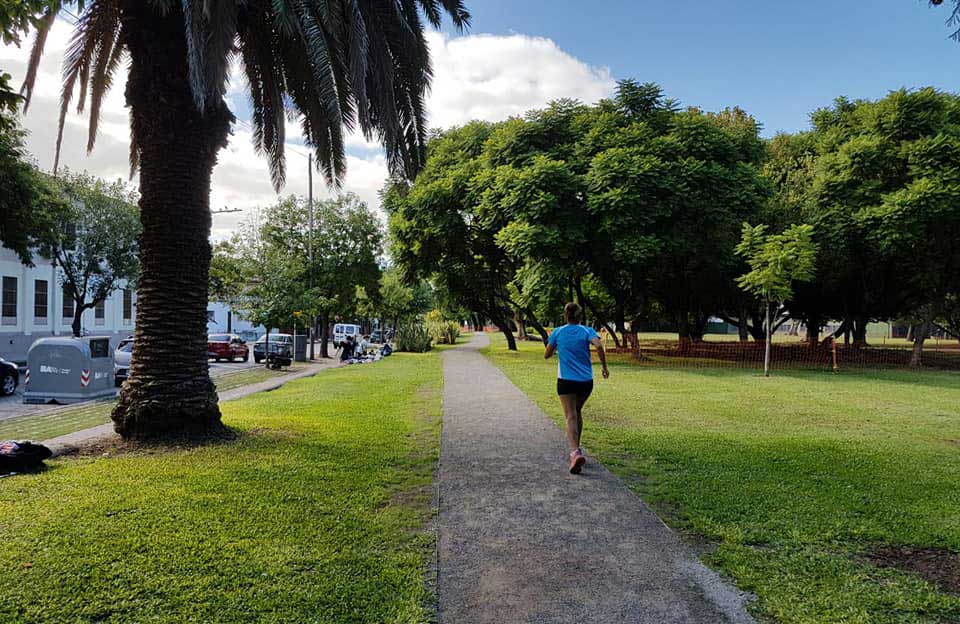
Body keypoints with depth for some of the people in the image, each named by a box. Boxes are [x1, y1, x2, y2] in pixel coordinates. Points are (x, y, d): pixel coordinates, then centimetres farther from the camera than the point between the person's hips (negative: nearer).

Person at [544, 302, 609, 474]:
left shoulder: (557, 332, 3)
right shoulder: (587, 331, 2)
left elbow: (546, 355, 7)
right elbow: (599, 346, -17)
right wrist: (604, 366, -7)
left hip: (566, 381, -2)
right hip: (586, 381, 2)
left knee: (570, 417, -6)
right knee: (577, 413, 22)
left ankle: (575, 452, -26)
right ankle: (576, 448, 31)